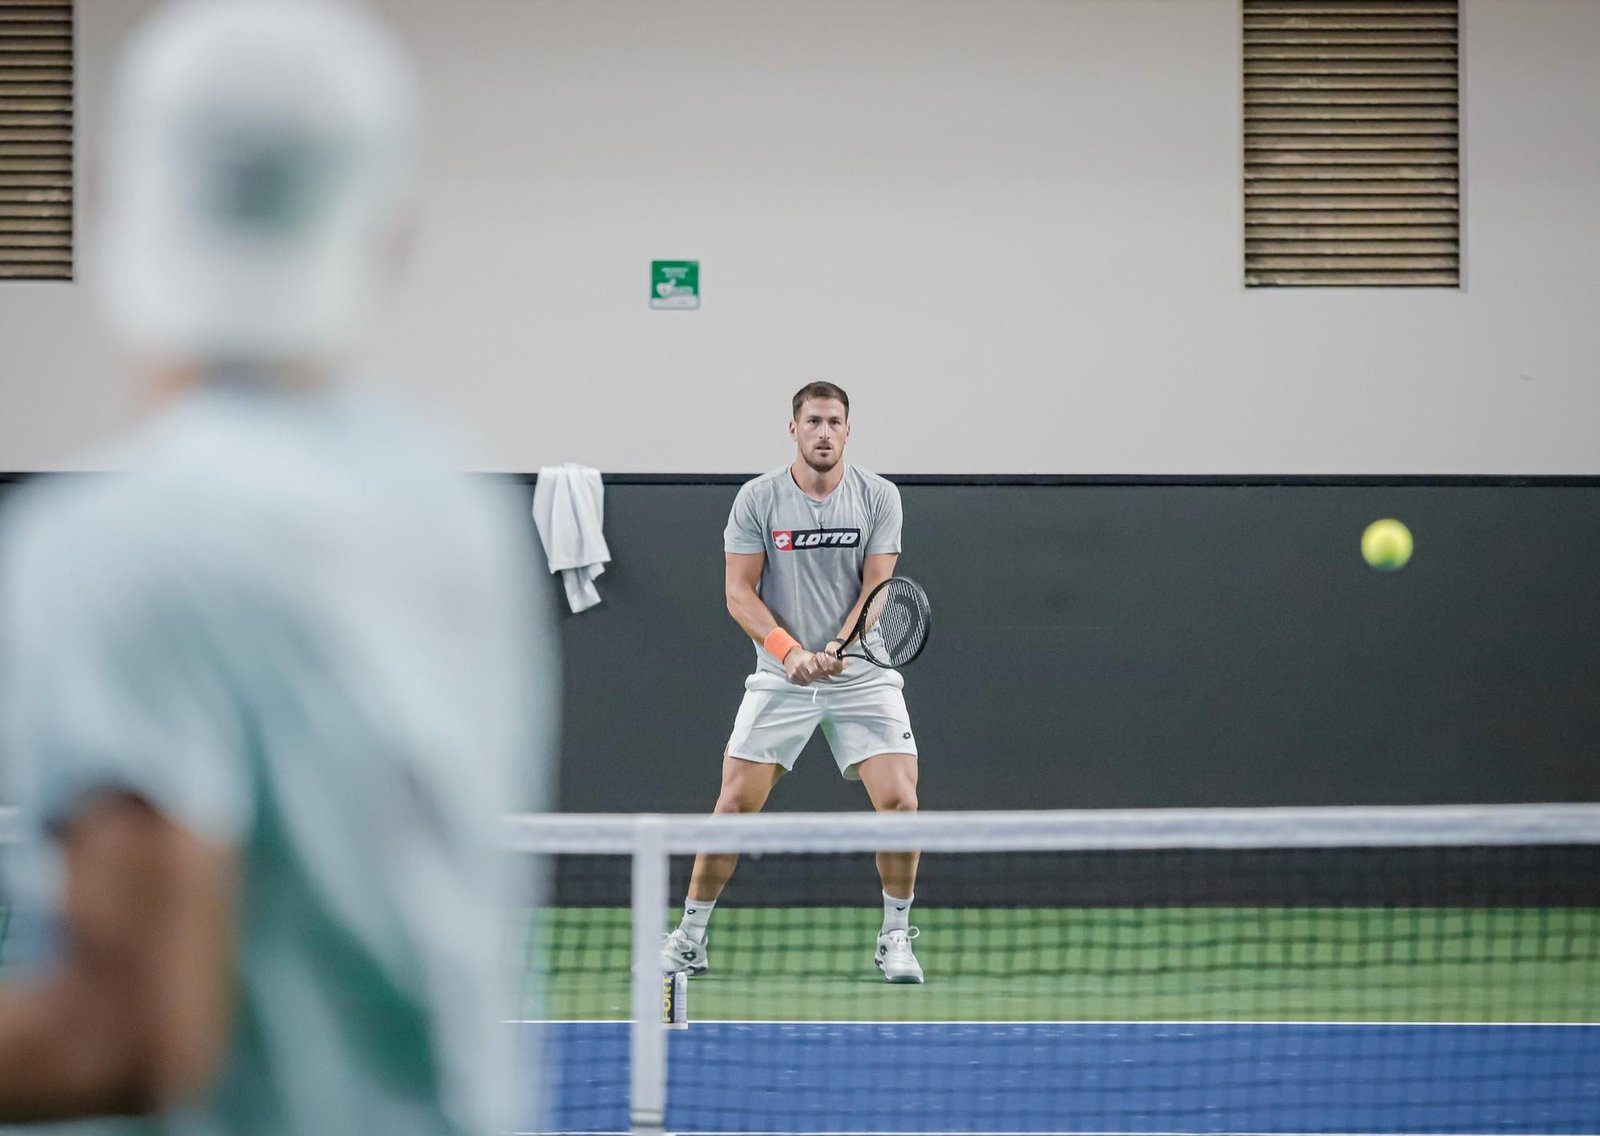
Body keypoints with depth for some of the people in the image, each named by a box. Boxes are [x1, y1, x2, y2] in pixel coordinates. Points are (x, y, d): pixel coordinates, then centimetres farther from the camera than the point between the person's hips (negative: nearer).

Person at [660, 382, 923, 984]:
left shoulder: (878, 497, -1)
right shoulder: (757, 499, -3)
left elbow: (878, 588, -5)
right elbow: (739, 594, -4)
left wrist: (837, 648, -22)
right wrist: (789, 651, -19)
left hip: (862, 677, 0)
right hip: (780, 680, 0)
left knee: (900, 801, -13)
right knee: (735, 804, -5)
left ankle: (895, 939, 4)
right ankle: (689, 939, 9)